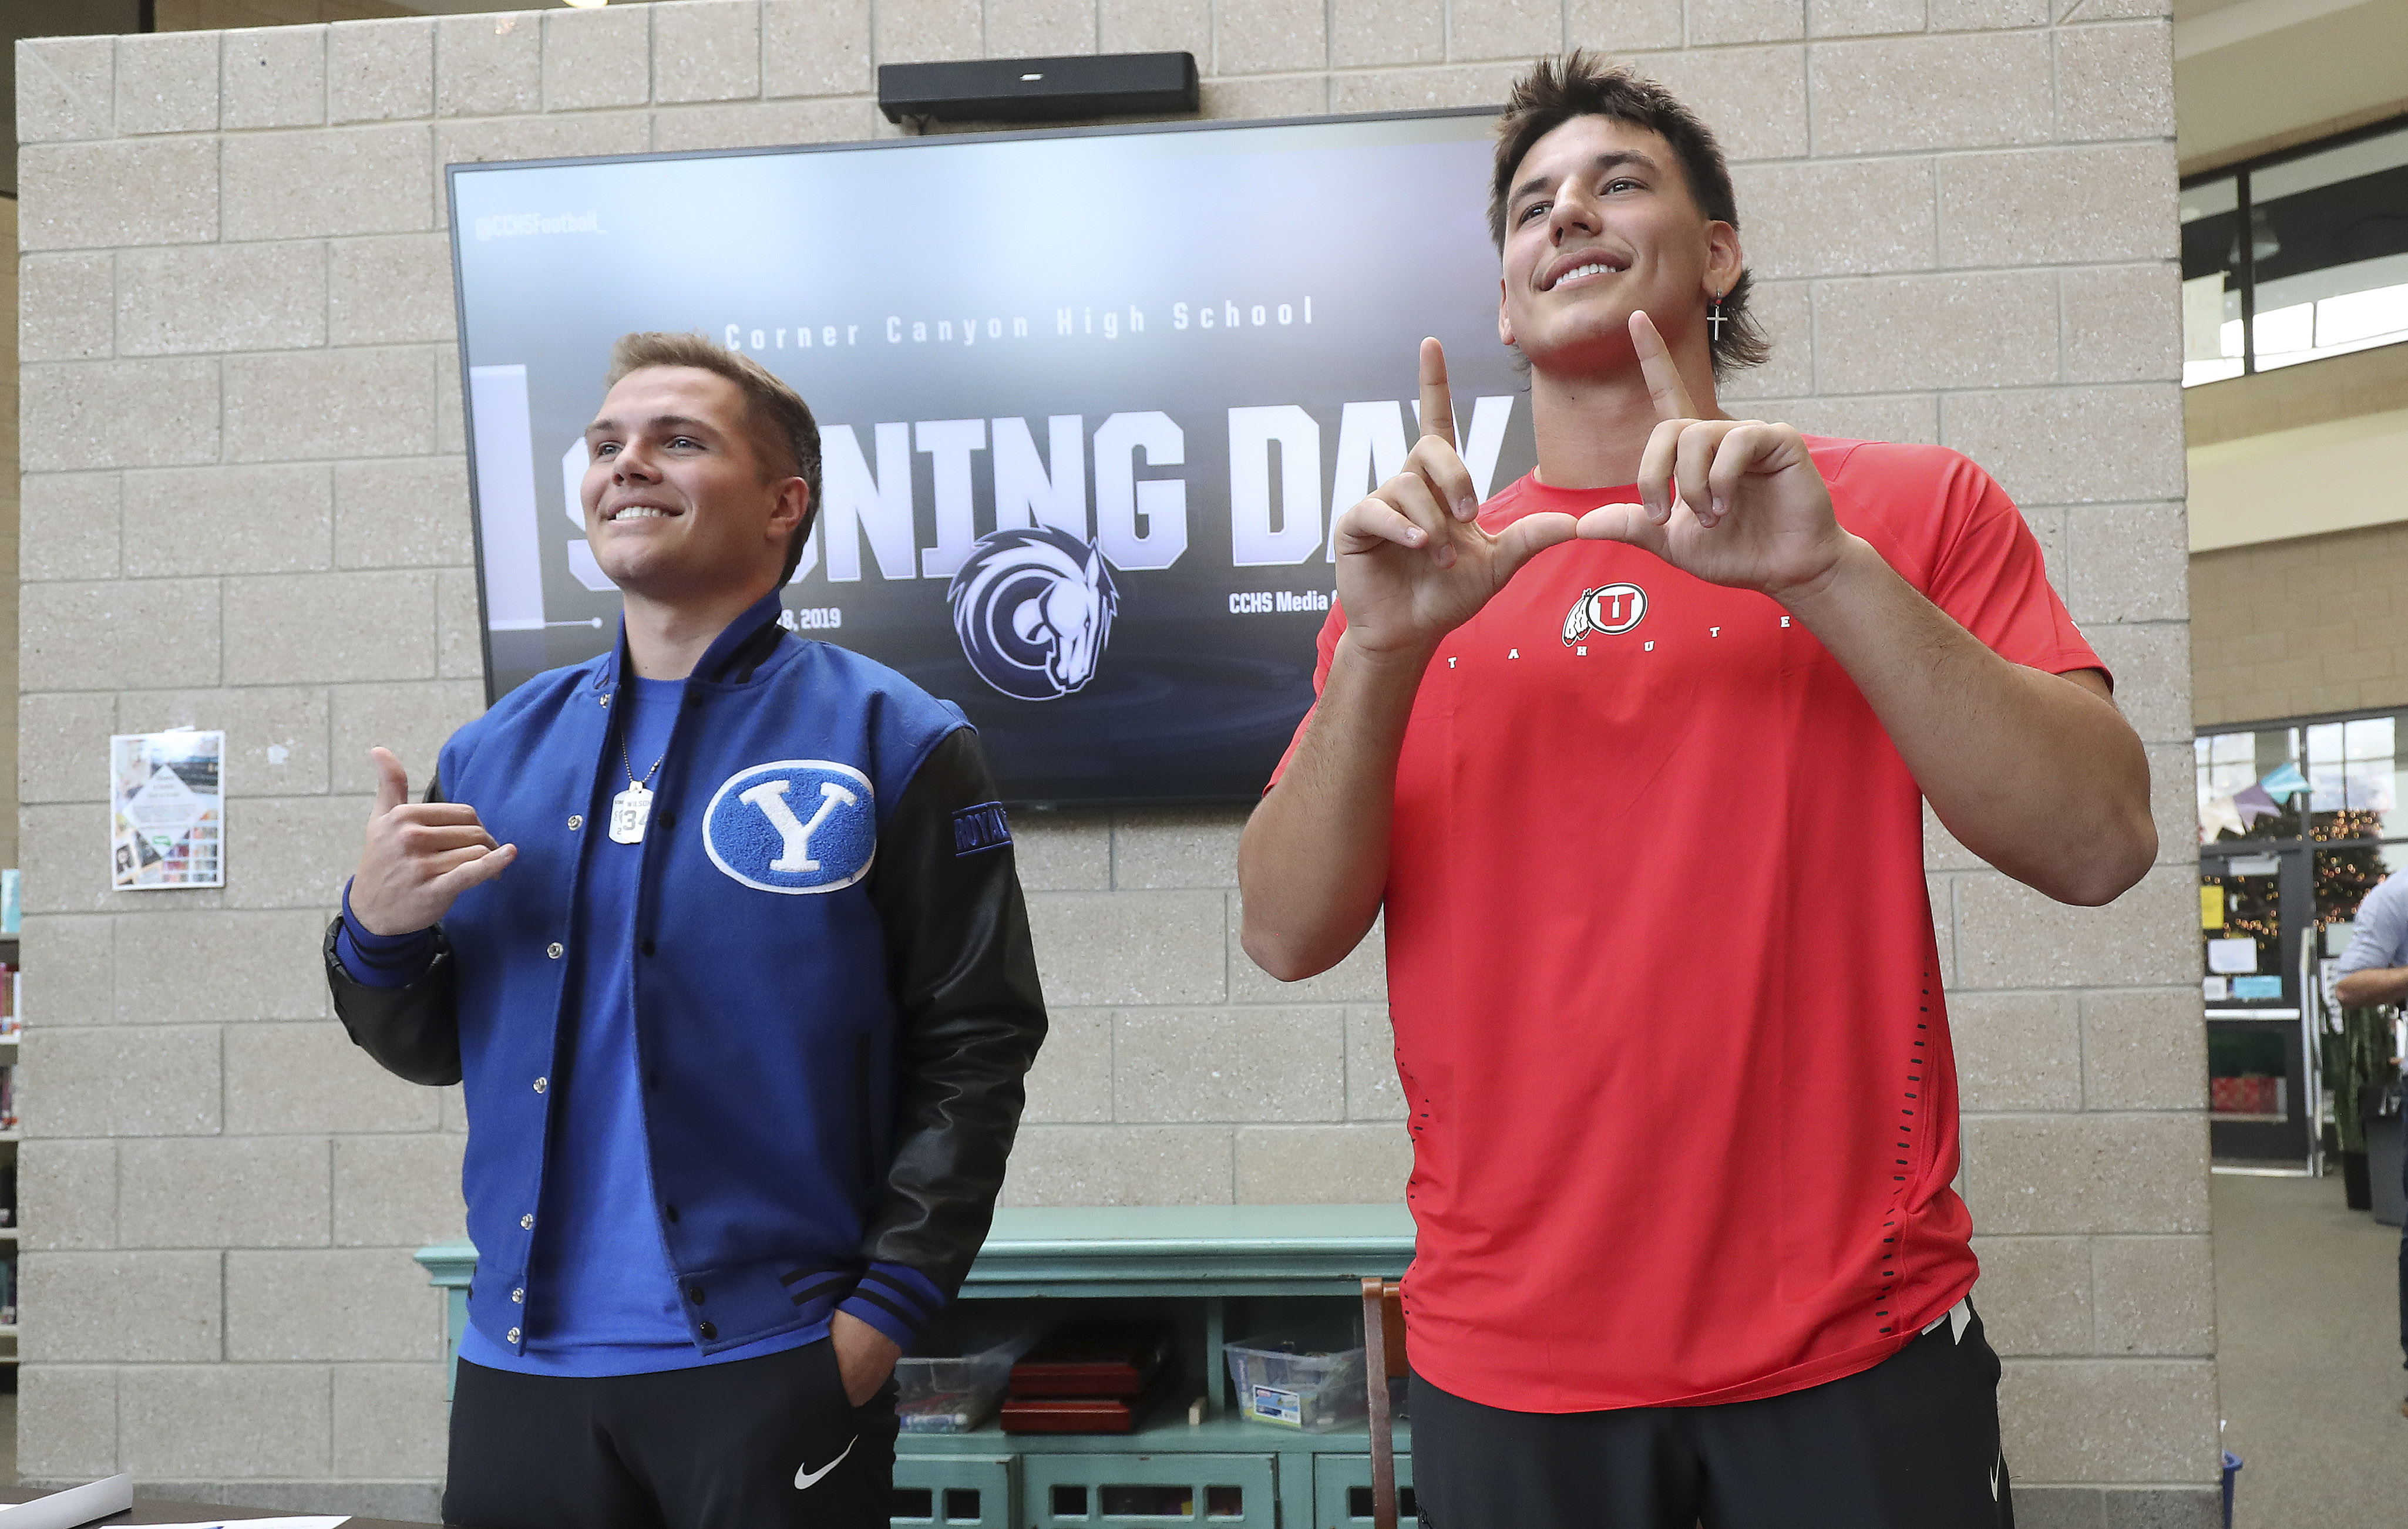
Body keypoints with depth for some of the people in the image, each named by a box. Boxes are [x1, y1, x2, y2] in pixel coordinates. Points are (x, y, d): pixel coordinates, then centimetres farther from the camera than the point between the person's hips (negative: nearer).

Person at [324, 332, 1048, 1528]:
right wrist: (376, 933, -6)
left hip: (777, 1371, -4)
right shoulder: (496, 752, 8)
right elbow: (427, 1048, 14)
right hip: (518, 1367, 4)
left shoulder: (891, 744, -5)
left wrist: (883, 1311, -11)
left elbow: (975, 1048, -6)